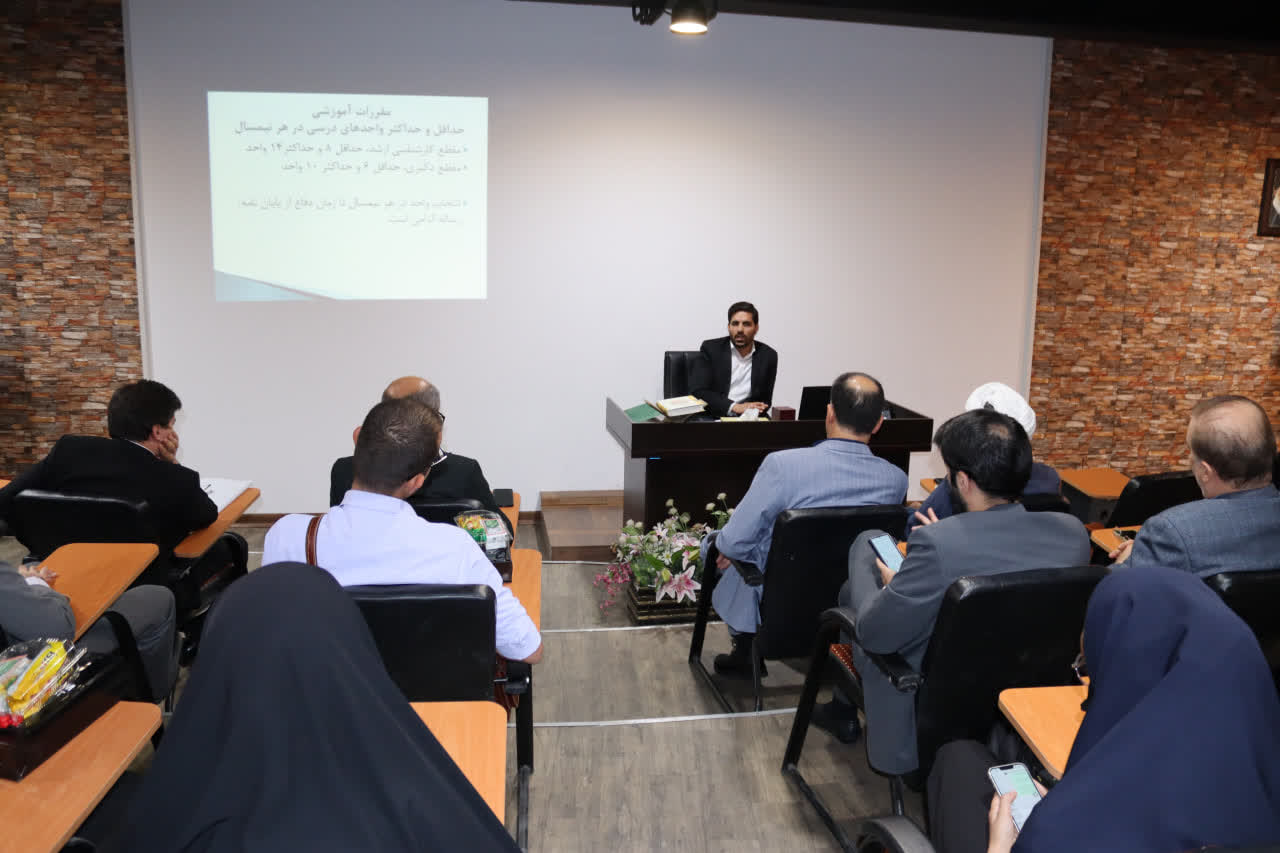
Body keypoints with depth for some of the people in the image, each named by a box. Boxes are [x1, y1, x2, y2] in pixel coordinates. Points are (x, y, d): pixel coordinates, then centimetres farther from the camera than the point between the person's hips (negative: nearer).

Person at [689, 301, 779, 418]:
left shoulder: (768, 356, 7)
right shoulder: (711, 348, 0)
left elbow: (765, 400, 11)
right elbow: (698, 392, -8)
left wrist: (748, 409, -13)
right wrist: (735, 407, -20)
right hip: (712, 416, -1)